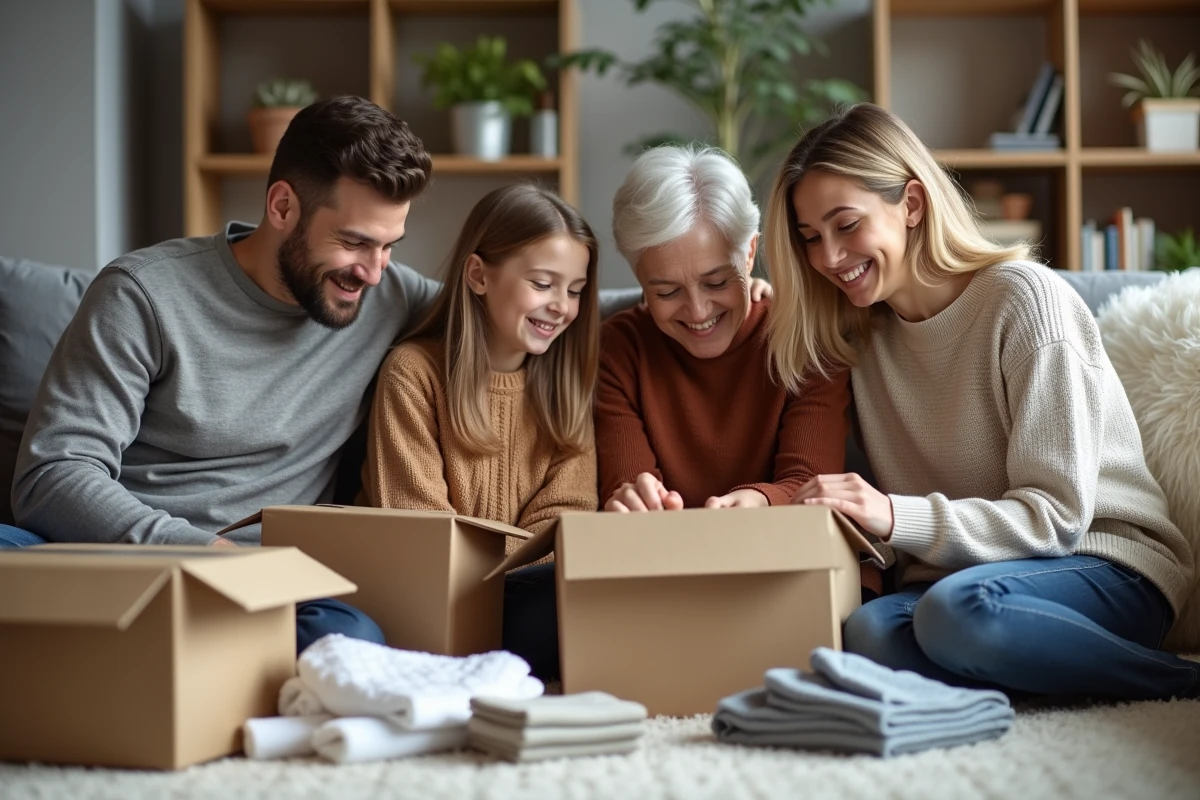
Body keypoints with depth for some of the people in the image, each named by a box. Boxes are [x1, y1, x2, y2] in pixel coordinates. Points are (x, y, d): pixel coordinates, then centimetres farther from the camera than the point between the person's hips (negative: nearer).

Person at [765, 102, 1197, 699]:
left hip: (1109, 567, -5)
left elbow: (1056, 515, -14)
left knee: (958, 609, -37)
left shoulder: (1024, 299, -10)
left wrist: (896, 518, -27)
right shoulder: (861, 333, 10)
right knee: (864, 632, -29)